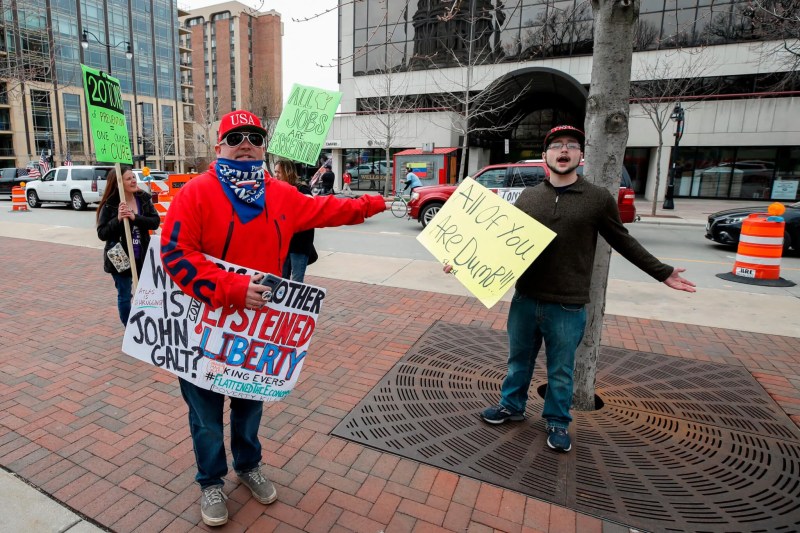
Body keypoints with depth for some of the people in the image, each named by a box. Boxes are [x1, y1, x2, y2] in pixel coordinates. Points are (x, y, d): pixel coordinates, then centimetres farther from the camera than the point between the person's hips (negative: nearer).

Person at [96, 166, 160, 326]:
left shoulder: (144, 198, -1)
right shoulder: (110, 204, -10)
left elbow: (155, 222, -9)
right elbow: (102, 234, -11)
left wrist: (135, 217, -23)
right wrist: (118, 219, -25)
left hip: (142, 256, 3)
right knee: (124, 296, 9)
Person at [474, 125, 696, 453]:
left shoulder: (599, 199, -2)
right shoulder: (528, 197, 4)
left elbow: (623, 242, 8)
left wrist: (662, 273, 11)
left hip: (567, 307, -2)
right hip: (525, 300, 3)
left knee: (561, 371, 13)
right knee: (519, 359, 19)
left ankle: (558, 422, 35)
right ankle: (512, 406, 40)